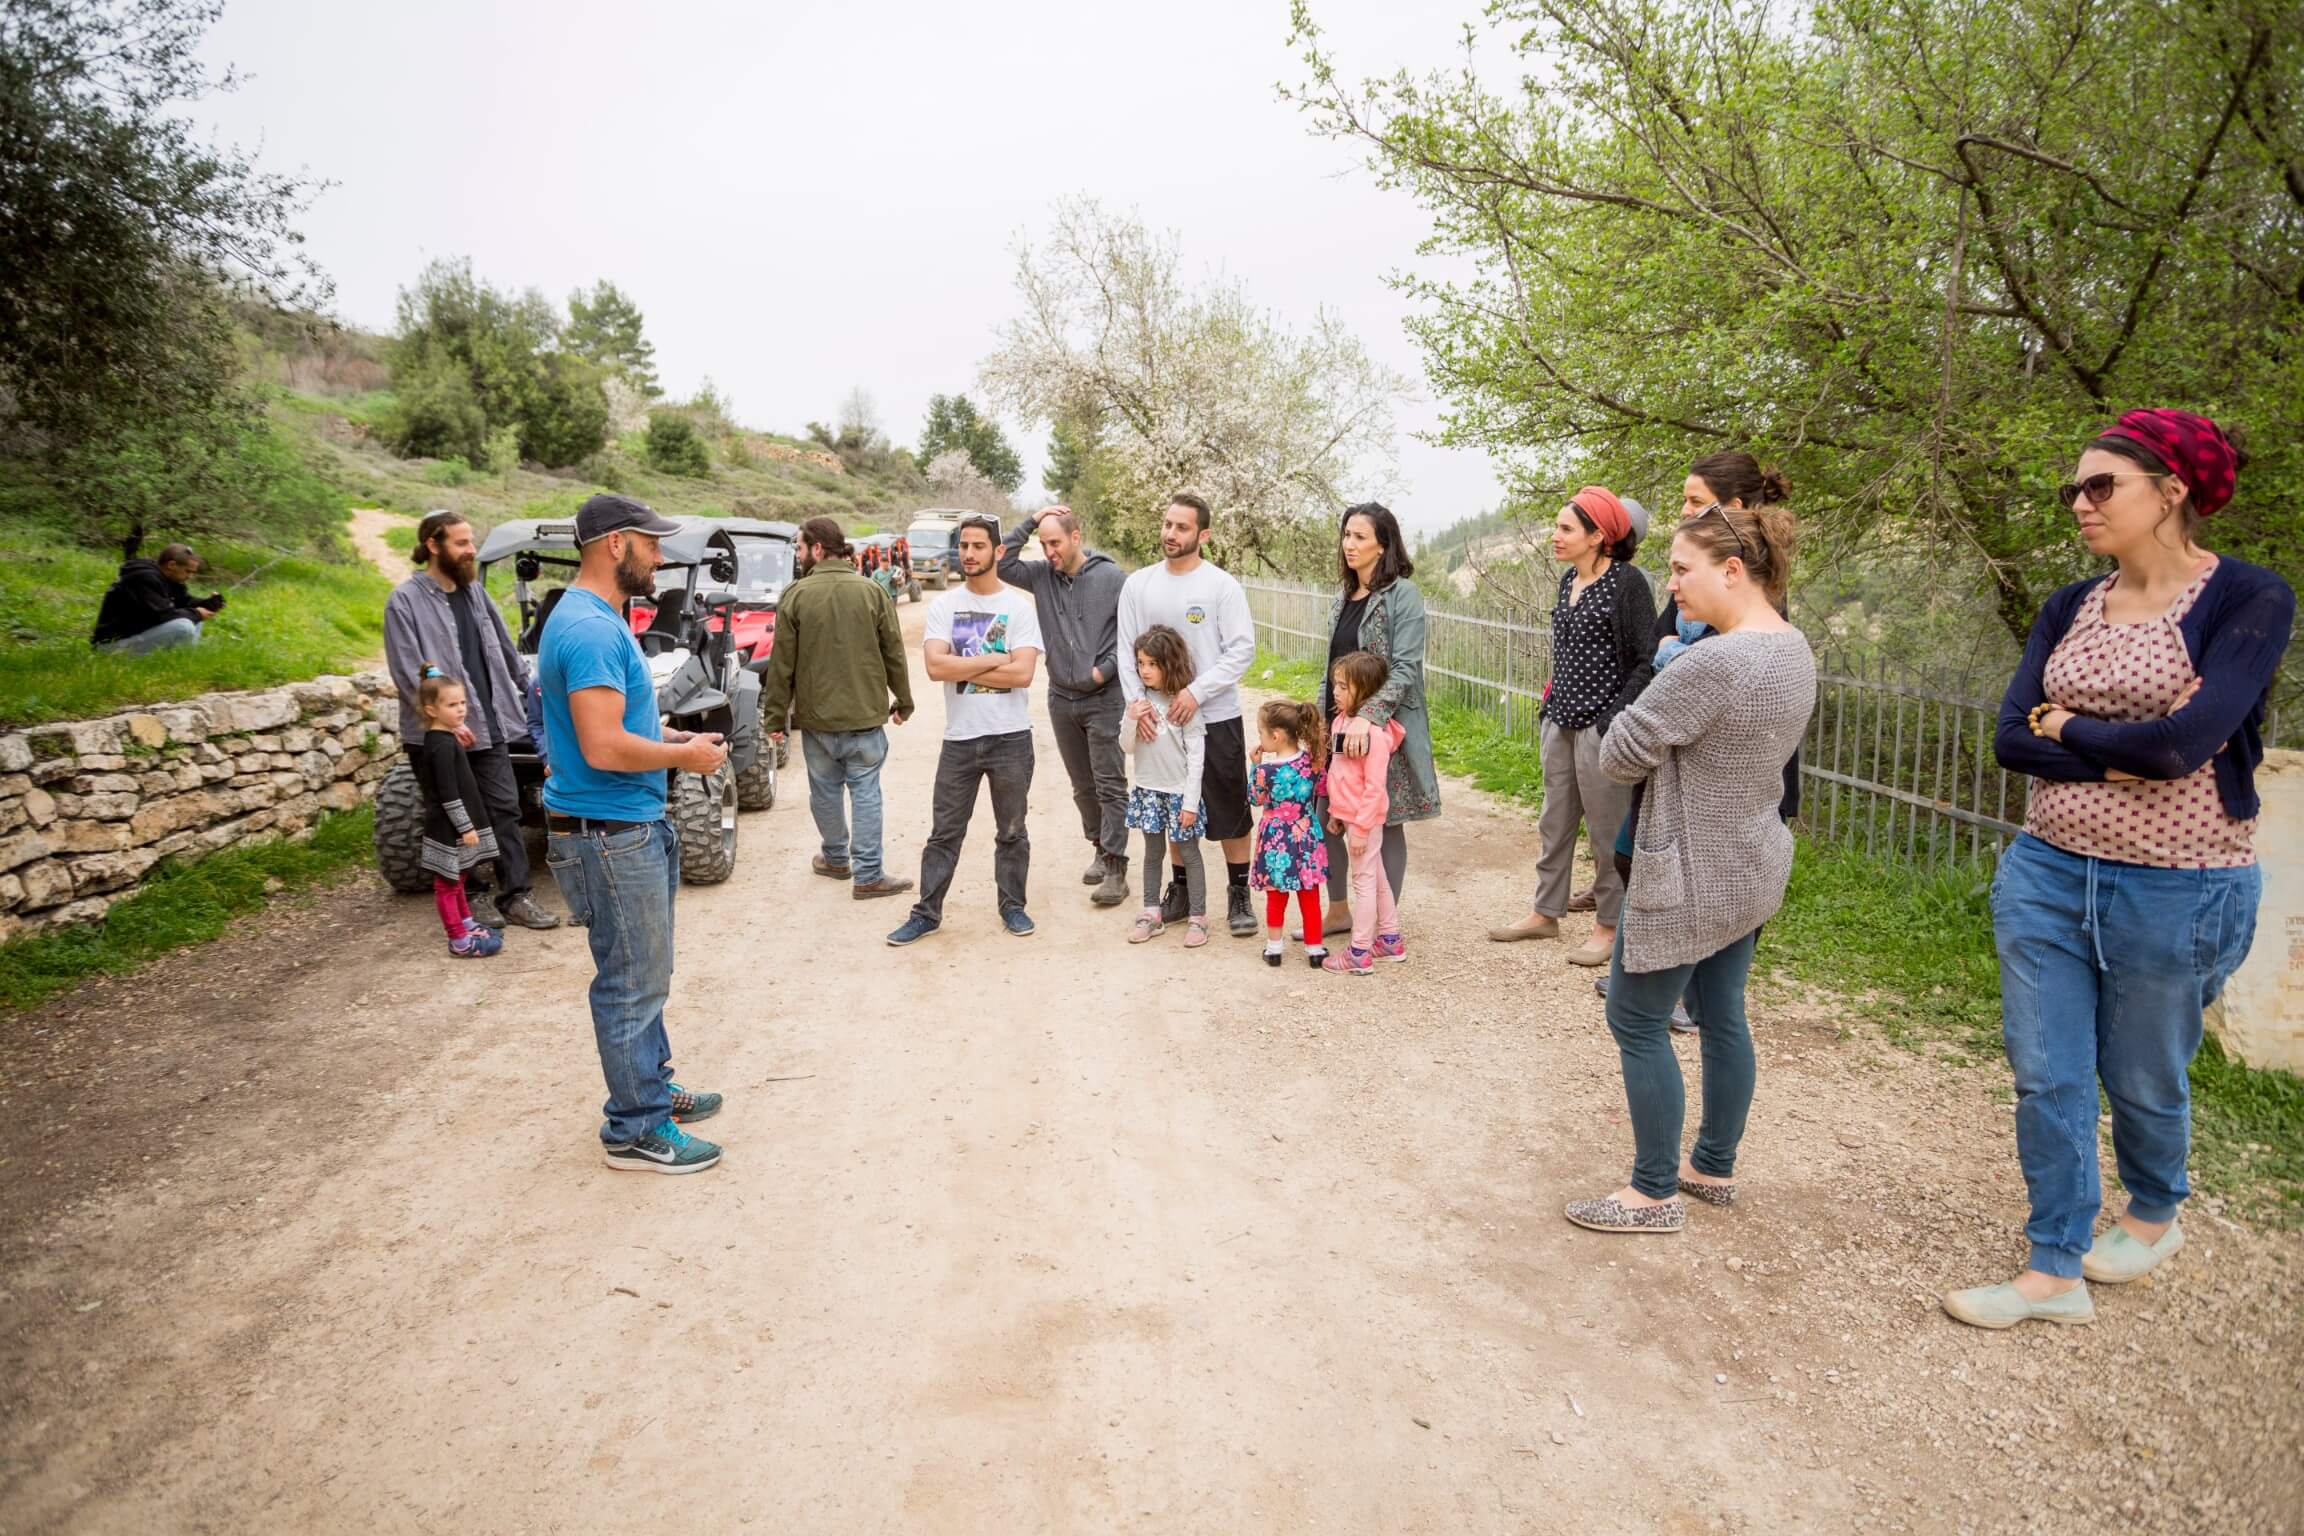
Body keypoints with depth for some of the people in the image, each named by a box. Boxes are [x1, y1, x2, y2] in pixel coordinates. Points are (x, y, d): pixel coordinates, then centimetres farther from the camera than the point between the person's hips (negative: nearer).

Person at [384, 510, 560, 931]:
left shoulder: (474, 592, 10)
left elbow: (506, 649, 17)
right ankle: (472, 896, 17)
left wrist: (530, 689, 17)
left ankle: (516, 896, 7)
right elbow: (408, 673, -14)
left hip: (489, 726, 5)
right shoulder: (405, 601, -8)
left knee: (504, 810, 3)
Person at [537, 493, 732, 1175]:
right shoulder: (592, 630, -21)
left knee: (641, 976, 21)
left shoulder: (599, 620, 13)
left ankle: (651, 1087, 36)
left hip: (632, 825, 11)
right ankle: (635, 1131, 13)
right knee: (632, 984, 0)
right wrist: (684, 756, -14)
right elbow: (603, 748, -28)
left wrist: (675, 736, 9)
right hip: (608, 836, -11)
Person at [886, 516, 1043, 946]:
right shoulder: (943, 605, 1)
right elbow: (935, 667, -12)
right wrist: (992, 659, -14)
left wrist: (960, 668, -13)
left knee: (1011, 831, 12)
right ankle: (927, 913, 17)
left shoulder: (1019, 607, -4)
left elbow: (1023, 673, -16)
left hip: (1010, 737, -1)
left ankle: (1012, 905, 27)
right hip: (959, 738, 1)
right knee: (944, 832, 8)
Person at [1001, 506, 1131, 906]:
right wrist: (1030, 522, -8)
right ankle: (1100, 848, 29)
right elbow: (1001, 564, -5)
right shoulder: (1042, 575, 3)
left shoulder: (1112, 576, -8)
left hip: (1103, 698, -5)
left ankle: (1115, 868, -2)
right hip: (1061, 698, 5)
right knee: (1082, 786, 15)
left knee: (1110, 786, -3)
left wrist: (1107, 668, -12)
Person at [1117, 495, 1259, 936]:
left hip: (1215, 717, -3)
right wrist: (1135, 699, -10)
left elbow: (1242, 649, -11)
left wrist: (1197, 692, -18)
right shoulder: (1138, 584, 4)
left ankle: (1238, 895, 17)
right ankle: (1180, 890, 28)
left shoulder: (1222, 585, -7)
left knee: (1230, 811, 4)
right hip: (1160, 718, 4)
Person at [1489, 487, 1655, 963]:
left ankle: (1609, 925, 17)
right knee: (1553, 824, 15)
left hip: (1600, 724, -8)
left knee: (1606, 832, 4)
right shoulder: (1569, 580, 10)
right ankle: (1545, 913, 27)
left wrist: (1615, 721, -20)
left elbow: (1648, 661, -15)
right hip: (1560, 722, 8)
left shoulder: (1627, 582, -13)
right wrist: (1550, 705, 16)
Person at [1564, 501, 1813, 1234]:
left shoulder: (1714, 661, -27)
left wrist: (1653, 692, -2)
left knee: (1636, 1020, 4)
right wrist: (1670, 684, 0)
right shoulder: (1794, 649, 4)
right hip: (1753, 868, 9)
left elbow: (1618, 754, -21)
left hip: (1691, 878, -9)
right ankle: (1714, 1168, 32)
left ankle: (1655, 1193, 14)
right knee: (1722, 1015, 18)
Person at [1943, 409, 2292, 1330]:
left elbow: (2185, 743, -23)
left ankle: (2155, 1215, 44)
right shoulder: (2069, 610, 5)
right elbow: (2011, 738, -5)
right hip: (2046, 873, 5)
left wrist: (2065, 725, -8)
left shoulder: (2248, 599, -10)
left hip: (2176, 889, -4)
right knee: (2046, 1077, 7)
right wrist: (2126, 753, -17)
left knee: (2142, 1079, 14)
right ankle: (2055, 1273, 21)